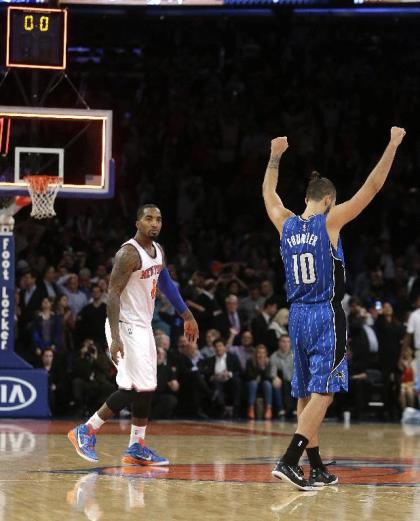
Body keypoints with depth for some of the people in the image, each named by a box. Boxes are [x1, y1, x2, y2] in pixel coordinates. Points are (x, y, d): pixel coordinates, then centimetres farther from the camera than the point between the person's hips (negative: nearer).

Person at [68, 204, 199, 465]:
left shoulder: (158, 250, 9)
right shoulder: (129, 253, -19)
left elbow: (166, 283, 24)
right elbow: (113, 293, -23)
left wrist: (187, 315, 25)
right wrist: (115, 338, -29)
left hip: (144, 326, 9)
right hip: (127, 327, -9)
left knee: (146, 387, 8)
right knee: (135, 388, -13)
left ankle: (137, 448, 13)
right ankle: (86, 431, -4)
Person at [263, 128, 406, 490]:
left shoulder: (286, 225, 6)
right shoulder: (330, 221, -8)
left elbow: (268, 194, 26)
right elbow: (372, 187, -7)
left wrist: (275, 156, 38)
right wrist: (393, 146, 0)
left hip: (297, 316, 6)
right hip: (326, 316, -6)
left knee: (307, 394, 11)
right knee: (322, 392, -9)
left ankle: (317, 469, 17)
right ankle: (289, 461, -22)